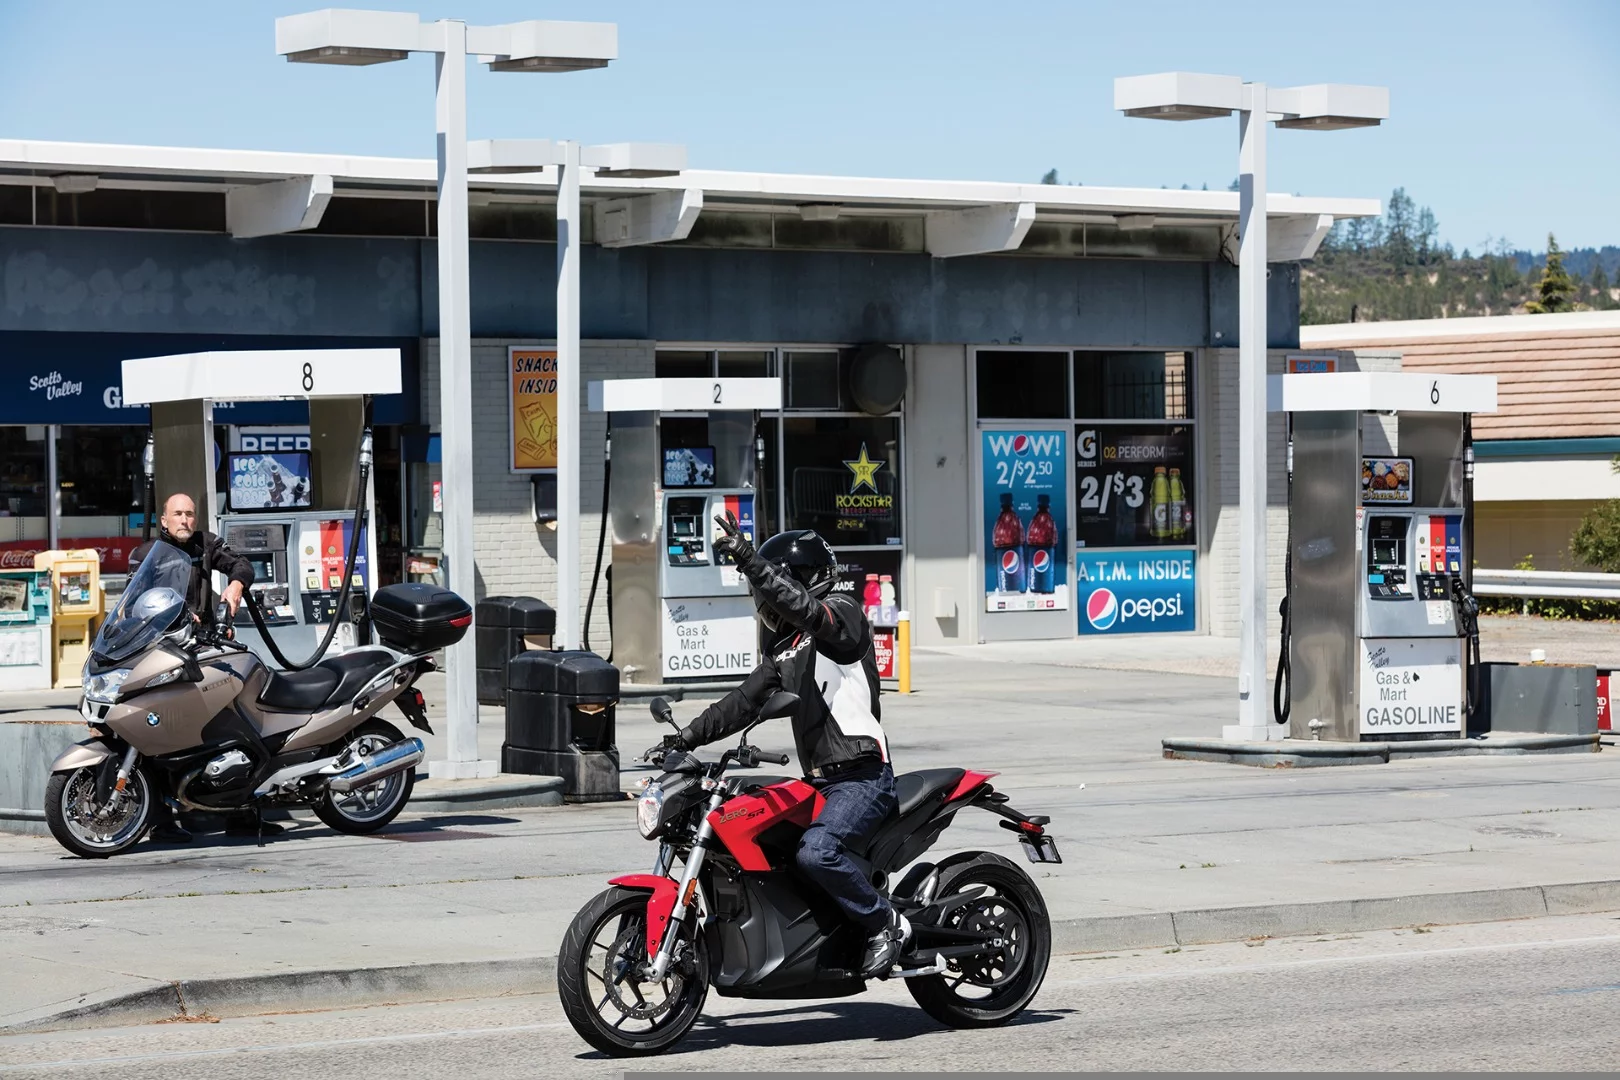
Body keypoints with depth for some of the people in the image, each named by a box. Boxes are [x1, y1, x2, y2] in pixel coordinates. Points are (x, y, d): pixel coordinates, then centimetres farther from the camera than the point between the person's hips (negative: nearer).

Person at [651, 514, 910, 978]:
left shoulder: (842, 613, -7)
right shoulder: (783, 648, 20)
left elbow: (803, 607, -29)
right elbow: (745, 701, 19)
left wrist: (747, 558, -38)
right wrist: (688, 737, 7)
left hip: (862, 777, -10)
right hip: (821, 780, 10)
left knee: (815, 852, -29)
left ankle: (886, 922, -11)